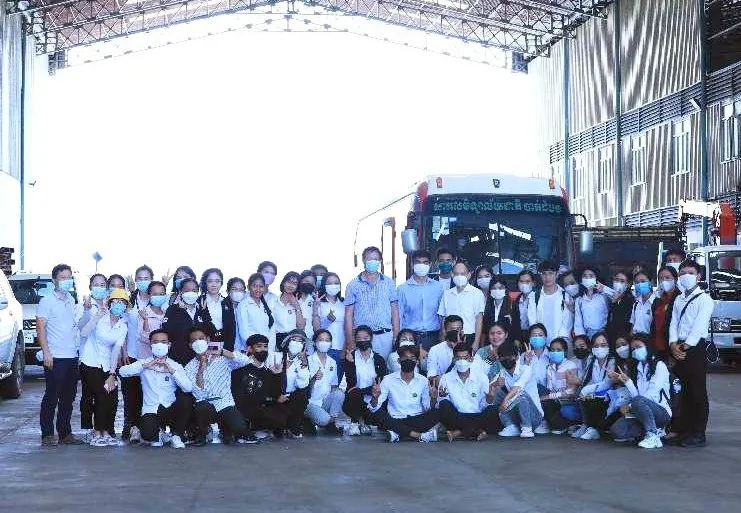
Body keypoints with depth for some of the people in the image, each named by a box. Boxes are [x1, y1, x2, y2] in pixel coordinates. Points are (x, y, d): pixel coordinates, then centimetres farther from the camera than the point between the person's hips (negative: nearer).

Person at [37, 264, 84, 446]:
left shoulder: (71, 300, 16)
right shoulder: (47, 301, -4)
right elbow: (41, 327, -10)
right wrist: (46, 352, -17)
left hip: (72, 356, 7)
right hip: (55, 357, -7)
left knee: (68, 397, 10)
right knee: (52, 397, -4)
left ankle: (65, 433, 17)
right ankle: (47, 435, 0)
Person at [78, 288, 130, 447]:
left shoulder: (123, 327, 5)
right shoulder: (100, 318, -6)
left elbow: (116, 350, -2)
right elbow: (83, 333, -21)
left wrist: (112, 375, -10)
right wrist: (97, 316, -25)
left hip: (106, 367, 5)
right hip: (90, 364, -5)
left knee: (112, 398, -4)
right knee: (101, 396, -14)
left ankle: (106, 433, 9)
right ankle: (97, 434, -4)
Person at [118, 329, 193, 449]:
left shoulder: (175, 366, 5)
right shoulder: (144, 363, 5)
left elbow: (188, 388, -11)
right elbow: (122, 371, -13)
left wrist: (172, 371, -21)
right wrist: (145, 366, -22)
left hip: (171, 409, 1)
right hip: (151, 410, -1)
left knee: (186, 398, -29)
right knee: (147, 434, -32)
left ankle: (176, 435, -6)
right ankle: (159, 434, 10)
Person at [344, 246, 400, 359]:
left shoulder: (389, 283, 10)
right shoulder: (353, 285, 5)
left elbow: (394, 311, 10)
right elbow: (348, 314, 4)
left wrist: (396, 337, 2)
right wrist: (350, 341, -2)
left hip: (384, 336, 1)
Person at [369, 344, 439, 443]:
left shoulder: (422, 380, 5)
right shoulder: (388, 379, -1)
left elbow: (427, 409, 5)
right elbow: (374, 409, -5)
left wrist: (433, 399, -17)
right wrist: (375, 398, -28)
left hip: (417, 420, 1)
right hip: (396, 421, -1)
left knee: (436, 413, -25)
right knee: (379, 412, -31)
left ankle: (399, 434, -27)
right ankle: (420, 435, -30)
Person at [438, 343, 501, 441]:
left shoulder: (481, 378, 4)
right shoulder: (446, 379, 4)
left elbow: (484, 406, 1)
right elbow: (440, 405, -1)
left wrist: (490, 398, -20)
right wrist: (441, 396, -22)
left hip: (477, 418, 0)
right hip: (457, 418, 0)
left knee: (493, 411, -29)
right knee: (444, 405, -28)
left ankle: (459, 432, -21)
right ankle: (477, 431, -25)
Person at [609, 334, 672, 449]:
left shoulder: (659, 365, -3)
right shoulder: (636, 368, 16)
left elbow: (652, 394, -13)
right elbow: (634, 395, 4)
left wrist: (630, 406, -14)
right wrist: (626, 381, -12)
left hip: (661, 412, -6)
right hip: (641, 413, 6)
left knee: (638, 401, -37)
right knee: (616, 430, -20)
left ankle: (653, 436, -20)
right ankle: (654, 429, -3)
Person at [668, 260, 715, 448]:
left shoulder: (704, 299, -2)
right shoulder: (678, 300, 18)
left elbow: (699, 325, -12)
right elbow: (673, 323, 9)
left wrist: (686, 345, -16)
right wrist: (674, 344, -7)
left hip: (696, 348, -6)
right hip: (679, 349, 6)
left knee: (697, 392, -6)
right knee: (684, 392, 8)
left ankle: (698, 434, -4)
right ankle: (684, 430, 13)